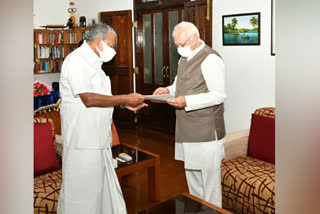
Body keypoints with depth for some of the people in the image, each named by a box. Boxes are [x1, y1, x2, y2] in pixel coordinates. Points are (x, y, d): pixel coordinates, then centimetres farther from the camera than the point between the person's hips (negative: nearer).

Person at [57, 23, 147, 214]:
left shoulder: (93, 62, 17)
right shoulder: (76, 60, -14)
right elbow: (88, 99, -23)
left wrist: (126, 104, 7)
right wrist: (125, 99, -18)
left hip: (99, 139, 10)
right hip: (83, 141, -9)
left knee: (105, 187, 17)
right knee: (82, 190, 3)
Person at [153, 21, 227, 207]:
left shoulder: (210, 59, -15)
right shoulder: (184, 59, 14)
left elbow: (219, 95, -20)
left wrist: (187, 101, -26)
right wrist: (169, 90, 5)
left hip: (206, 130, -9)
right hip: (187, 129, 9)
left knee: (209, 173, 1)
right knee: (191, 170, 20)